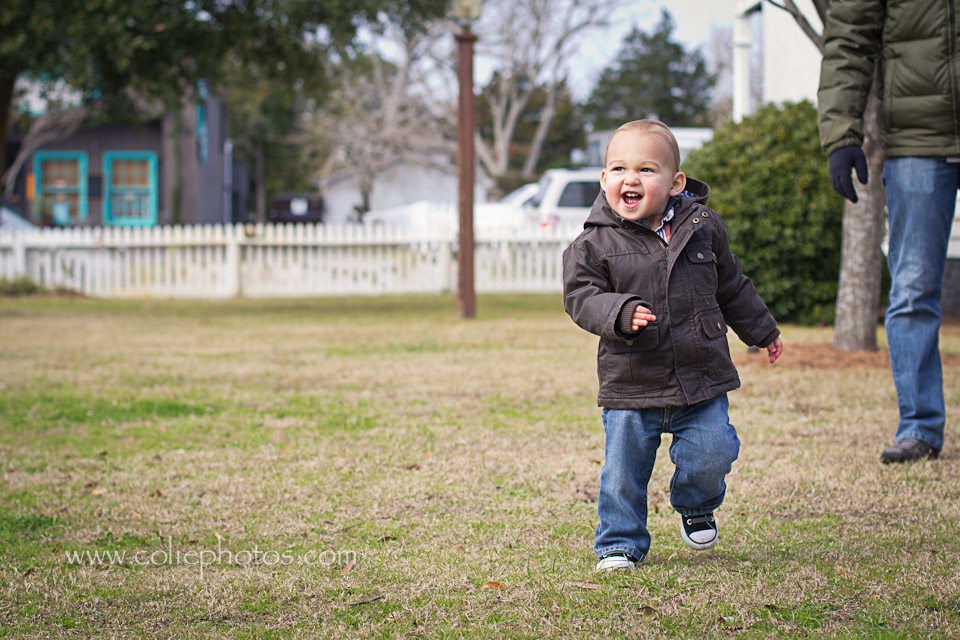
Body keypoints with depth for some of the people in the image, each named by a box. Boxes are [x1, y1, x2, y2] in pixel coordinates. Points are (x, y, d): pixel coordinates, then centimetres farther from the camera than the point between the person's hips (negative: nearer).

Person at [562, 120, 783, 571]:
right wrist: (620, 313, -28)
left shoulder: (702, 228, 2)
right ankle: (620, 543, 20)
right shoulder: (594, 244, -6)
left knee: (711, 453, -2)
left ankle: (696, 507, 29)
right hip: (630, 385, -1)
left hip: (701, 380, 2)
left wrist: (761, 331, 25)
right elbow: (582, 297, -9)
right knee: (623, 471, 0)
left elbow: (731, 286, 16)